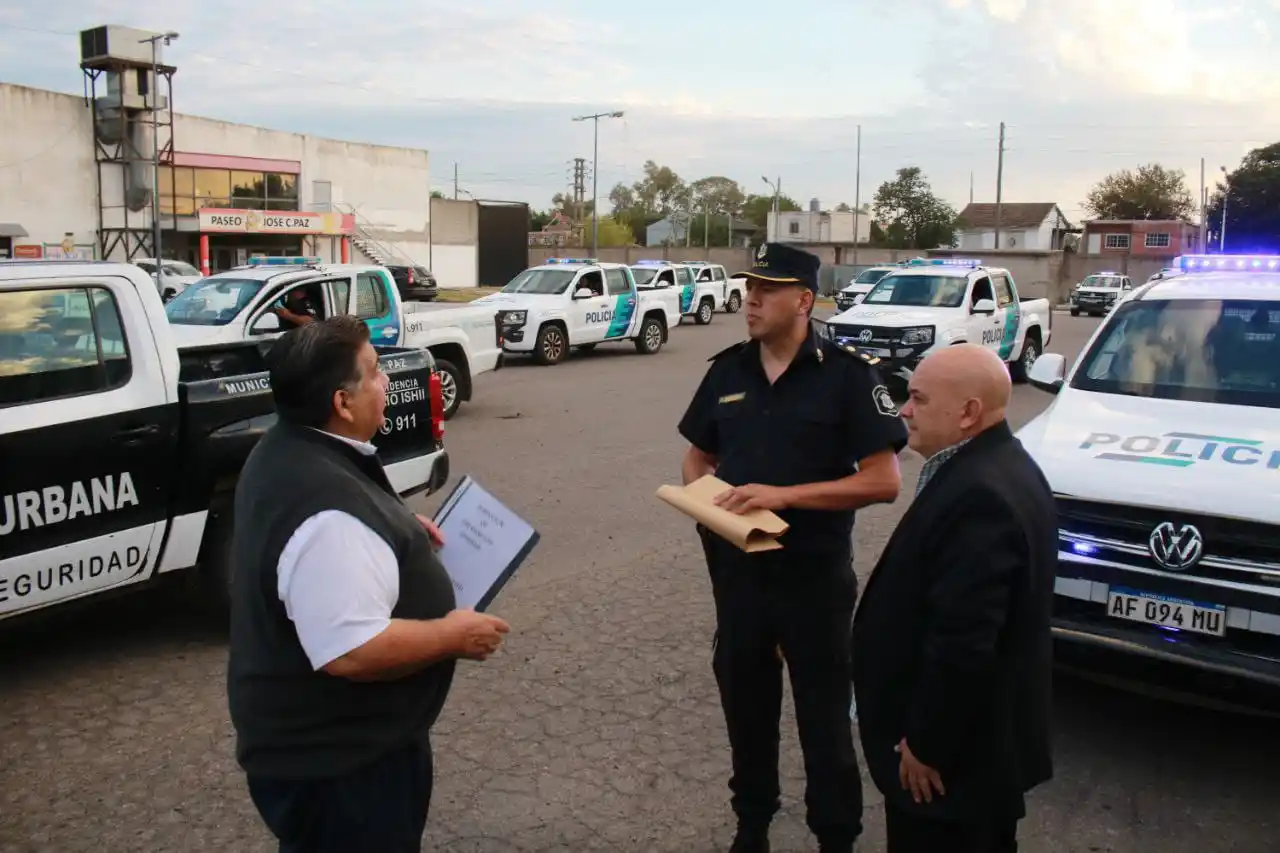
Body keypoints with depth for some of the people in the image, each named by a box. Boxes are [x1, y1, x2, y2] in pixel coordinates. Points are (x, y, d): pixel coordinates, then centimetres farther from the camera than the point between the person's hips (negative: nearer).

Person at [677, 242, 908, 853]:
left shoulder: (846, 375, -10)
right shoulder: (727, 370, 4)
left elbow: (883, 481, -14)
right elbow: (698, 456, 14)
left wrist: (784, 494, -23)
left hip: (815, 576, -4)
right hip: (736, 570, 4)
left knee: (824, 718, 10)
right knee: (745, 708, 18)